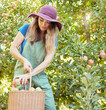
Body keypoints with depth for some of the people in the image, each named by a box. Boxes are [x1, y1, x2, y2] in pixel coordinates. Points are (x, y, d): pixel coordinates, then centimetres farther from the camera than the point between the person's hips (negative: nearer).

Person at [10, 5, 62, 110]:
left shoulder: (52, 39, 6)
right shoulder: (27, 28, 2)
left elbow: (47, 61, -5)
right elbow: (13, 48, 2)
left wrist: (29, 75, -19)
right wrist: (24, 60, -17)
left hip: (40, 76, 3)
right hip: (22, 74, -2)